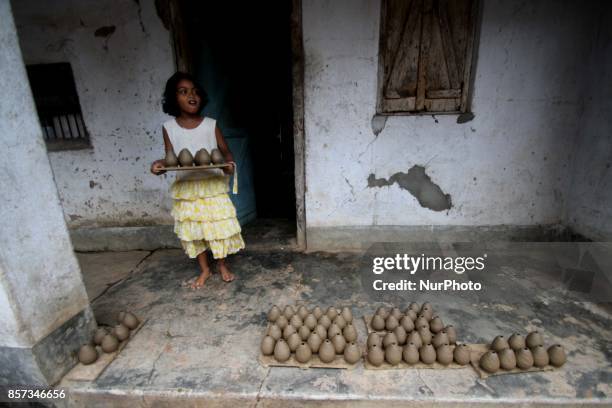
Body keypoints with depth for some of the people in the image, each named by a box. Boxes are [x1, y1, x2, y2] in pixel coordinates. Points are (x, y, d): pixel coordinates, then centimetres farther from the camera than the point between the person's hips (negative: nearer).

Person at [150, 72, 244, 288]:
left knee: (219, 225, 3)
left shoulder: (211, 124, -3)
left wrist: (229, 163, -21)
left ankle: (223, 265, 27)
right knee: (193, 230, 10)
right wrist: (160, 164, -20)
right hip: (186, 188, 2)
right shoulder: (169, 127, 0)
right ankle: (204, 270, 29)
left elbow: (225, 150, 0)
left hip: (213, 185, -1)